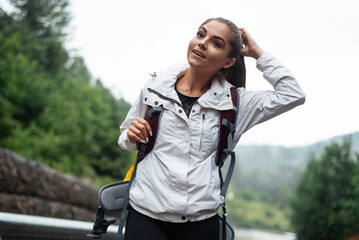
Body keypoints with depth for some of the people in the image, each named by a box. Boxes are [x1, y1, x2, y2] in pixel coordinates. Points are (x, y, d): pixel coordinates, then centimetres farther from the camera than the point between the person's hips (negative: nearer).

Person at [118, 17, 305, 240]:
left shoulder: (233, 102, 2)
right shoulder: (155, 87, 3)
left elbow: (293, 95, -2)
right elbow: (127, 140, 16)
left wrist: (257, 53, 0)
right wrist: (131, 136, -7)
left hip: (201, 221, 0)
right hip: (146, 214, 0)